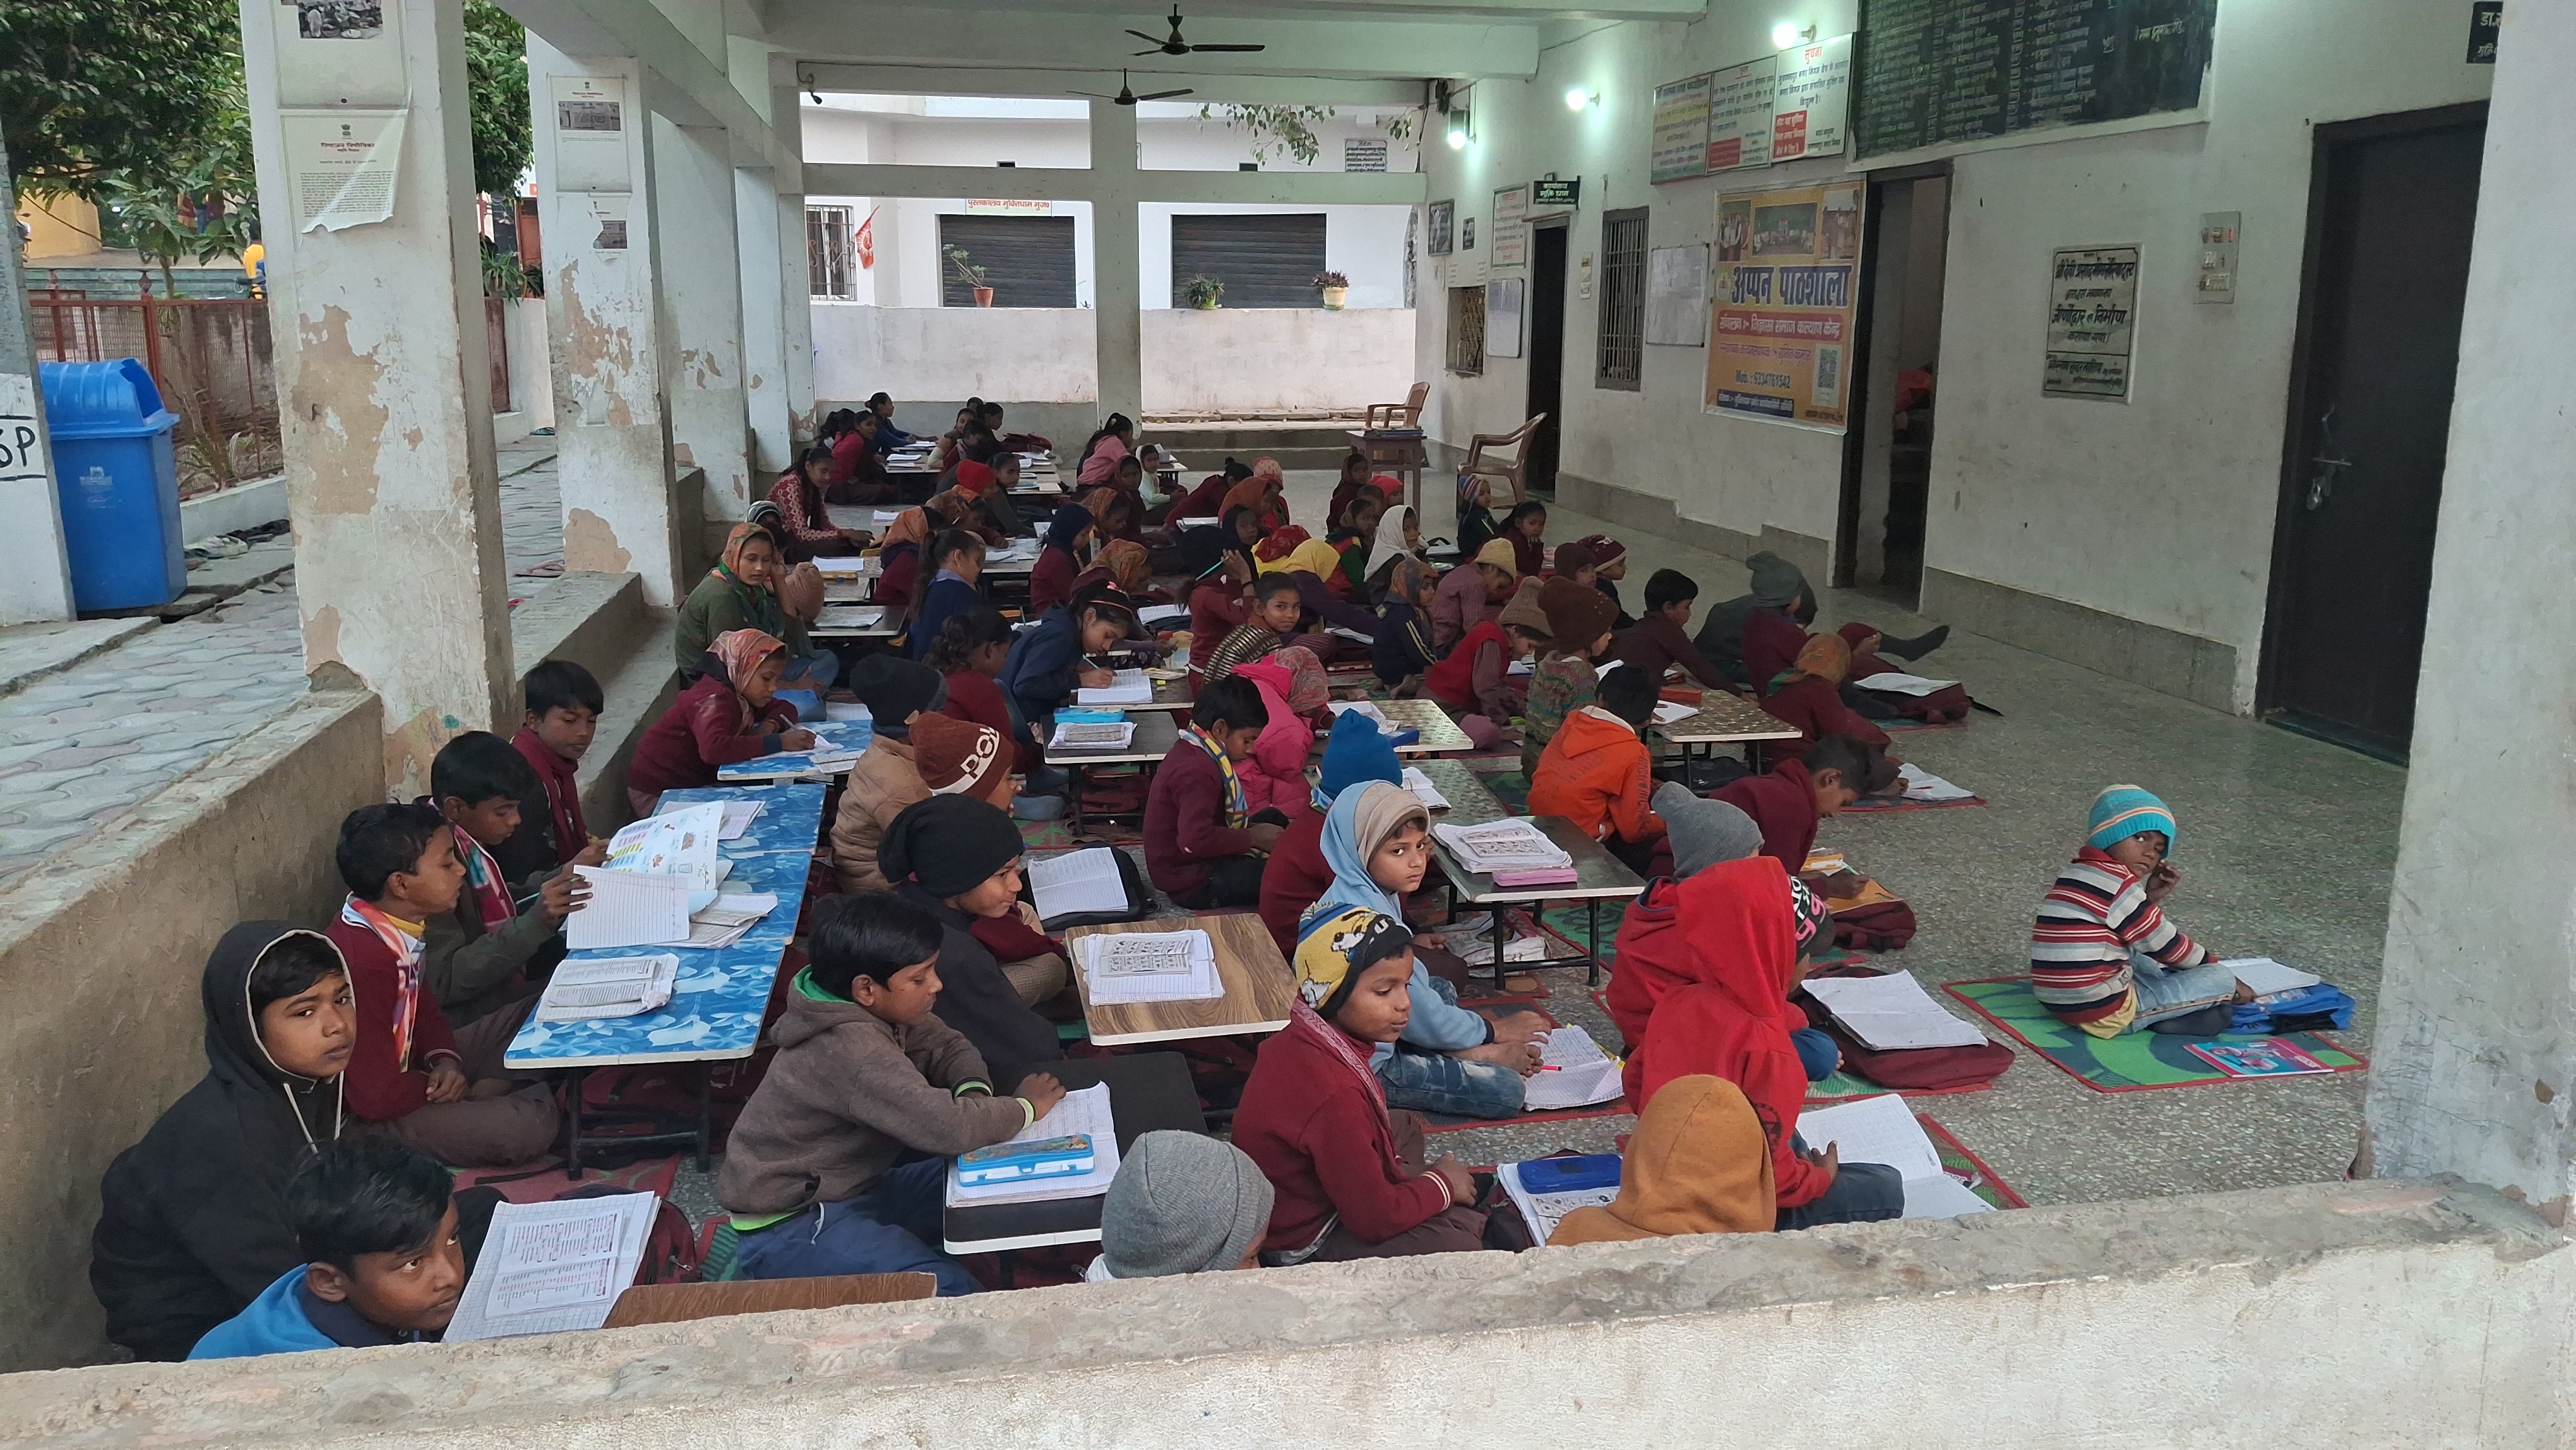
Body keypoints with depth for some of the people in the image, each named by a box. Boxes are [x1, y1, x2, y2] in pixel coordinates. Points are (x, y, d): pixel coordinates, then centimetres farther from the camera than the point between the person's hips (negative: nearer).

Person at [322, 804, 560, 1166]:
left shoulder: (396, 924, -4)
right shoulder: (361, 960, -32)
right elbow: (376, 1096, -30)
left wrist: (444, 1060, -4)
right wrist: (439, 1087, -10)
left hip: (403, 1068, 10)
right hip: (369, 1120, -10)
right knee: (527, 1126, -26)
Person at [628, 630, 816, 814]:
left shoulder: (737, 691, 3)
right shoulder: (715, 700, -26)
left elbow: (786, 709, 11)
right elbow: (714, 749, -44)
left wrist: (770, 726, -13)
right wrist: (779, 742, -42)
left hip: (693, 783, 9)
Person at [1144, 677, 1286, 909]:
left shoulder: (1190, 751, 7)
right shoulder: (1197, 772, -25)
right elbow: (1195, 839, -35)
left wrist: (1250, 827, 3)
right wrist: (1252, 838, -23)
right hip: (1192, 884, -11)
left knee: (1274, 819, 16)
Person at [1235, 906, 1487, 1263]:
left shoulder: (1298, 1040, -9)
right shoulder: (1335, 1096, -35)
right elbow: (1376, 1219, -27)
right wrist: (1442, 1184, -11)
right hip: (1304, 1244, -10)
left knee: (1406, 1126, 25)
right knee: (1458, 1243, -23)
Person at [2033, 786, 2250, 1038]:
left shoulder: (2078, 873, 14)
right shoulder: (2115, 883, -13)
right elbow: (2165, 944, -4)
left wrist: (2150, 899, 7)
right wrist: (2222, 974, 11)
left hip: (2062, 1003, 9)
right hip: (2103, 1014, -9)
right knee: (2221, 979, 1)